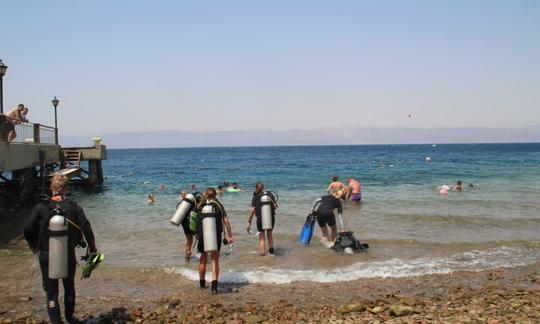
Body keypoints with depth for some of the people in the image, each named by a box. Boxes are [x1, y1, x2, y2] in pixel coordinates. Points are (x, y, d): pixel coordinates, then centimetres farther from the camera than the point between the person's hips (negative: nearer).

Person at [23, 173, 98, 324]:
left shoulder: (41, 207, -9)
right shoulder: (73, 206, -7)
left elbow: (28, 229, -11)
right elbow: (86, 227, -13)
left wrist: (33, 245, 8)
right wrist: (92, 247, 0)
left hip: (46, 255, -2)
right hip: (68, 254, 2)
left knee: (51, 291, 8)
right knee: (69, 287, 22)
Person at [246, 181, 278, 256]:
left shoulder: (255, 197, -8)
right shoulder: (270, 194, -2)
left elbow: (252, 210, -14)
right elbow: (275, 207, 0)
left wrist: (249, 222, -11)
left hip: (260, 219, -2)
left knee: (261, 238, 13)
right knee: (269, 235, 26)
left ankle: (262, 253, 12)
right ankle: (271, 251, 30)